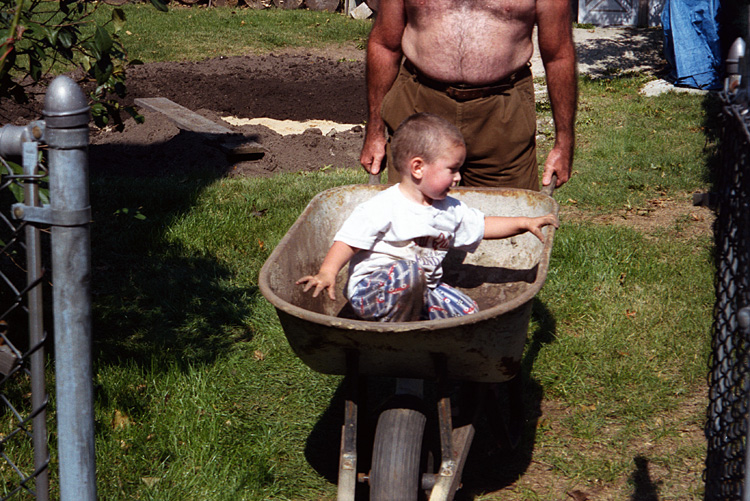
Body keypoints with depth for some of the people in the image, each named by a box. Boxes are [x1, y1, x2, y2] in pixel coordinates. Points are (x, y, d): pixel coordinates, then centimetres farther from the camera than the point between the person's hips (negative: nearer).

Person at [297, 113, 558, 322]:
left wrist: (524, 223, 17)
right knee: (408, 270, -37)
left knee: (467, 311, -7)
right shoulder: (383, 207, -16)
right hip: (370, 291, -7)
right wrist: (327, 272, -34)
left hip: (422, 290, 8)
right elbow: (348, 241, -19)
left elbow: (482, 226, 23)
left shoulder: (450, 210, 8)